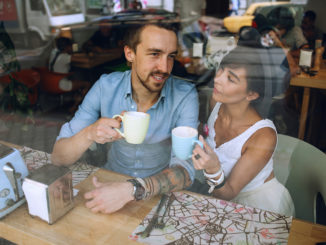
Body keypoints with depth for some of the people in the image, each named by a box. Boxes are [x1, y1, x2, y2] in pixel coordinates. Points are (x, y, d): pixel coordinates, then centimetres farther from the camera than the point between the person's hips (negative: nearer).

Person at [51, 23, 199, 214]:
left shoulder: (185, 96, -15)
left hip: (160, 192, -1)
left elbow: (185, 171, -22)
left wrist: (132, 189, -37)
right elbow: (59, 158, -9)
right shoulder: (106, 87, -10)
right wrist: (89, 134, -30)